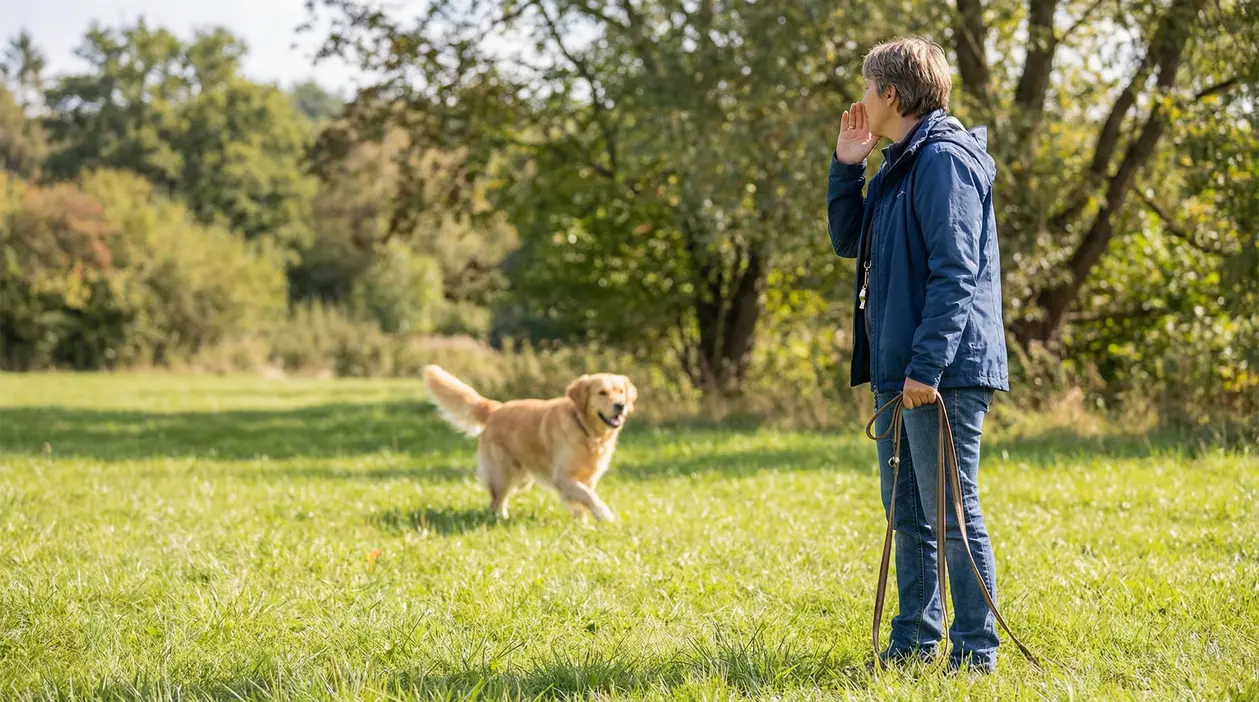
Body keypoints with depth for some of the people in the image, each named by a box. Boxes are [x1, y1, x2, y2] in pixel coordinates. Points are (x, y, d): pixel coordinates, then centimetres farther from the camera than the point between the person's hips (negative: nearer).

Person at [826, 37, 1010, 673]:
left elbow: (956, 272, -20)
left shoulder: (944, 160, -13)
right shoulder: (898, 166, 17)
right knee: (907, 513, 15)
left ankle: (974, 650, 3)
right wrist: (845, 166, 13)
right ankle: (914, 641, 24)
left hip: (944, 374, -10)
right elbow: (847, 241, 25)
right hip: (897, 371, 10)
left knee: (951, 513, -5)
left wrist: (927, 365, -24)